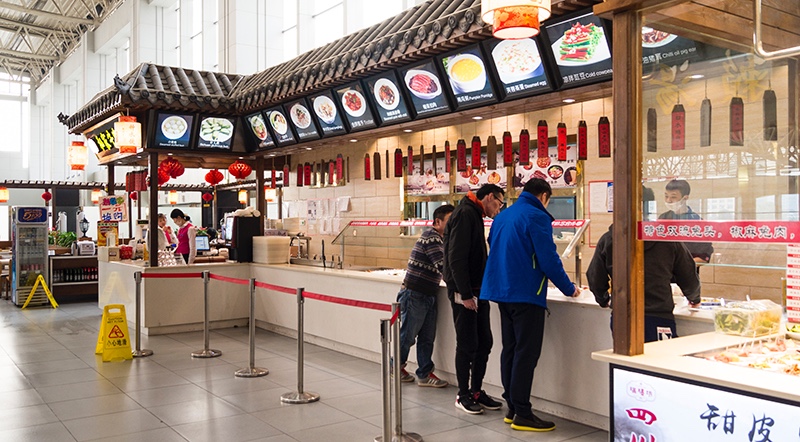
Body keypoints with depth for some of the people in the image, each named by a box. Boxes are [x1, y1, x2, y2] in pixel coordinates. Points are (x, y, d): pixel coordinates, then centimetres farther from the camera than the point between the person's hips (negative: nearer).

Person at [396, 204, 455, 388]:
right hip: (415, 295, -9)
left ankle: (425, 374, 15)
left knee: (427, 338, 9)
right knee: (407, 335, 4)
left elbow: (440, 266, 19)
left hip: (428, 296, 9)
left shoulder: (438, 239, 16)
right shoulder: (431, 238, -16)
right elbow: (443, 267, -24)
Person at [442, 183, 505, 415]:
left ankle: (477, 391, 22)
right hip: (464, 293, -9)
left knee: (484, 342, 11)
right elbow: (456, 258, -21)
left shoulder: (475, 215, 17)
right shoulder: (465, 214, -13)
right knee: (467, 345, -1)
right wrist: (466, 294, -22)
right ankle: (463, 395, 12)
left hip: (478, 291, 9)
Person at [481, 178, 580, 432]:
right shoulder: (537, 217, -11)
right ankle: (522, 415, 0)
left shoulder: (503, 216, 15)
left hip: (501, 290, 9)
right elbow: (549, 259, -14)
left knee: (510, 350, 13)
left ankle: (512, 408, 19)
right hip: (526, 294, -8)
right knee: (526, 354, -4)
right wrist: (569, 289, -2)